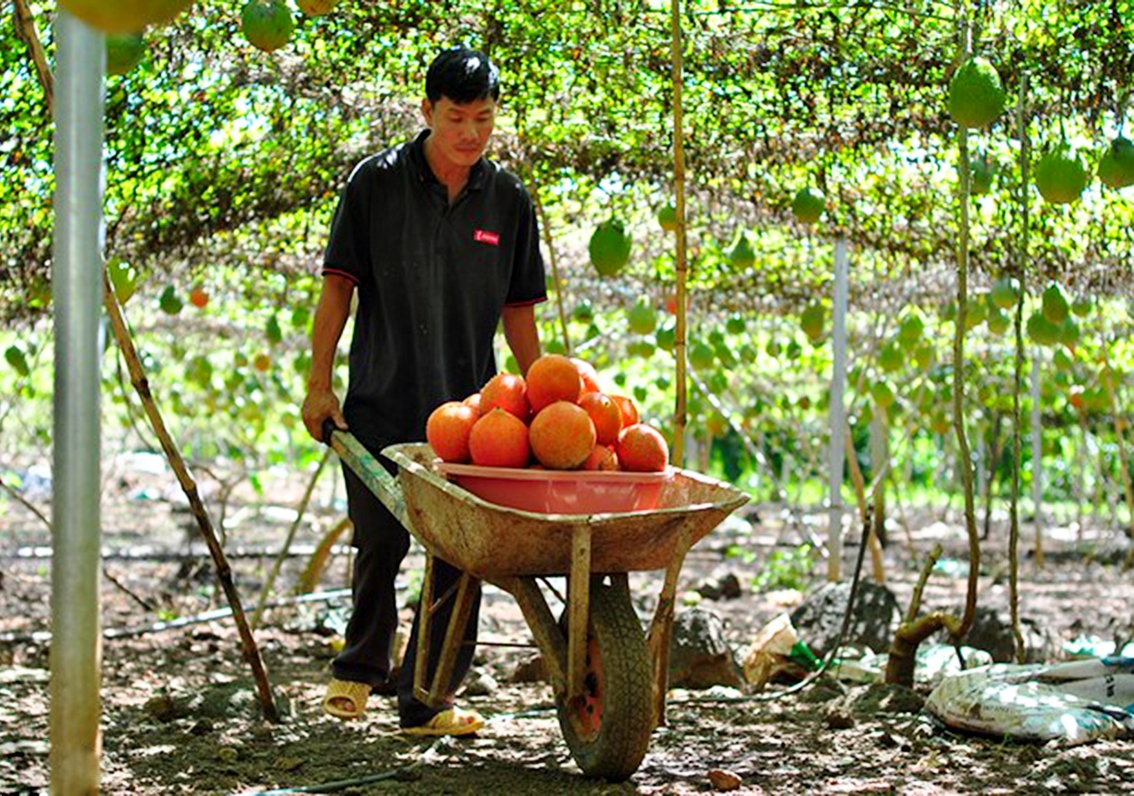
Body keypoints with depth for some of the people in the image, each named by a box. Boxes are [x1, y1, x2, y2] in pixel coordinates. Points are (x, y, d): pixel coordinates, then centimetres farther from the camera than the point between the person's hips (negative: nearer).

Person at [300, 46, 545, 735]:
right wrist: (319, 384, -5)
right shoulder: (377, 182, -1)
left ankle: (429, 698, 7)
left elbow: (517, 309, 12)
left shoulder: (508, 200, 6)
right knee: (379, 544, 6)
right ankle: (360, 668, 30)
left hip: (469, 406, 2)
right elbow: (338, 283, 0)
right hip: (380, 401, -2)